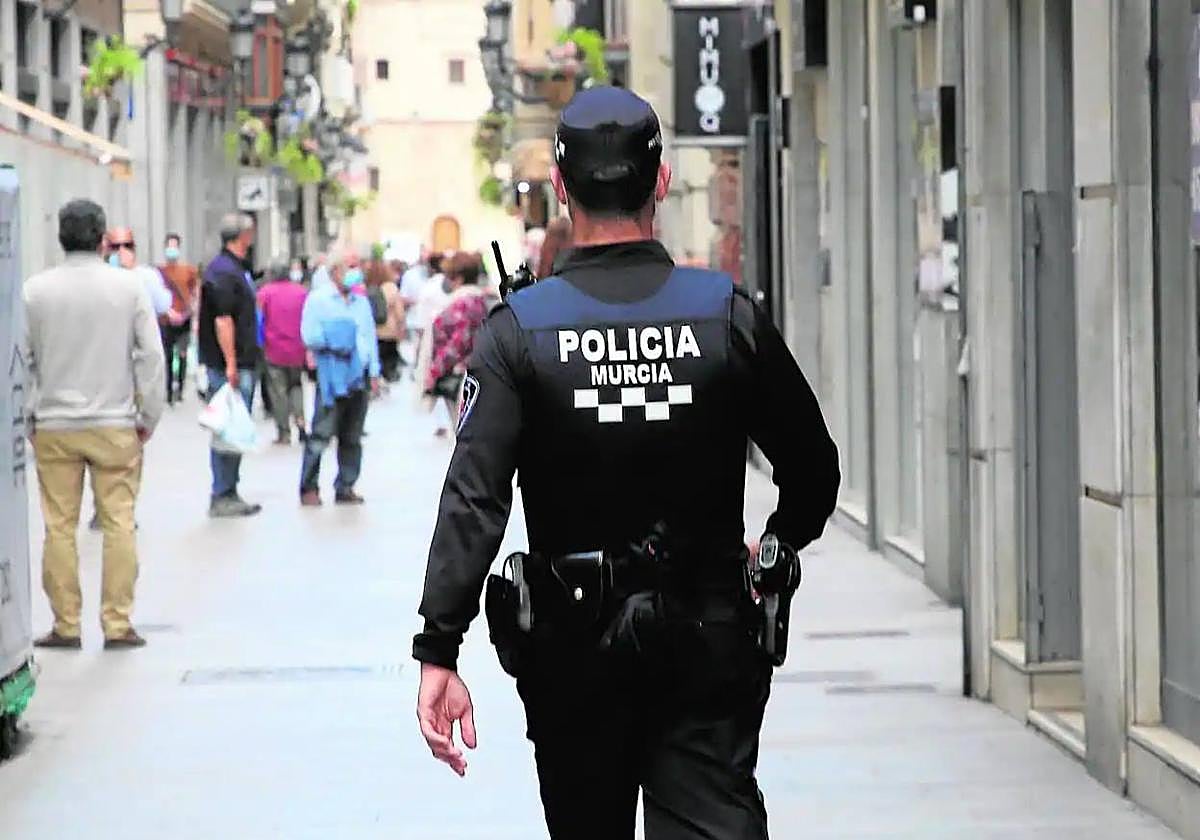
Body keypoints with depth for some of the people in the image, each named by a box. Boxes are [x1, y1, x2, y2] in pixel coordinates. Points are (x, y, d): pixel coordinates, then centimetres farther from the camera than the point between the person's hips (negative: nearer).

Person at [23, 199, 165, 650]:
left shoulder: (36, 289, 0)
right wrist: (148, 415, 7)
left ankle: (66, 625, 7)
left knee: (59, 526, 5)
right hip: (115, 425, -1)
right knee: (119, 523, 3)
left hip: (54, 426, 1)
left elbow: (22, 359, 3)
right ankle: (117, 624, 2)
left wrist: (26, 416, 13)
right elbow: (151, 354, -2)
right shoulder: (129, 286, -3)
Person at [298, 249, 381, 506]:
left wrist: (374, 374, 10)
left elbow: (371, 337, 17)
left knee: (352, 437, 6)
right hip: (332, 376, -5)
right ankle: (309, 488, -5)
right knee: (321, 434, -9)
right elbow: (309, 336, -7)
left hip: (359, 376, 5)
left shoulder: (362, 302, 19)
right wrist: (334, 340, -14)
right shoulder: (318, 300, 3)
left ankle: (346, 487, 12)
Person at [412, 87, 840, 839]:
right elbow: (815, 475, 3)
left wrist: (438, 652, -17)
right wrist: (778, 546, 24)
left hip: (572, 644, 0)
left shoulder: (520, 330, -8)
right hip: (709, 635, 0)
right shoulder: (729, 315, -4)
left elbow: (473, 501, -16)